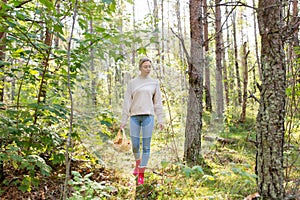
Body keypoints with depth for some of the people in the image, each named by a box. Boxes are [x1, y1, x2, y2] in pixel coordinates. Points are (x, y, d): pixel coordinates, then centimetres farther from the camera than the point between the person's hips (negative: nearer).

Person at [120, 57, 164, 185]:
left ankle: (141, 174, 6)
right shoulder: (132, 83, 7)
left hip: (148, 116, 0)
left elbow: (158, 102, 8)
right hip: (135, 116, 0)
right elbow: (127, 101, 5)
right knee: (135, 145, 1)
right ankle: (138, 163, 33)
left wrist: (160, 119, 2)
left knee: (146, 146, -2)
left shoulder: (154, 83, 9)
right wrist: (124, 119, 0)